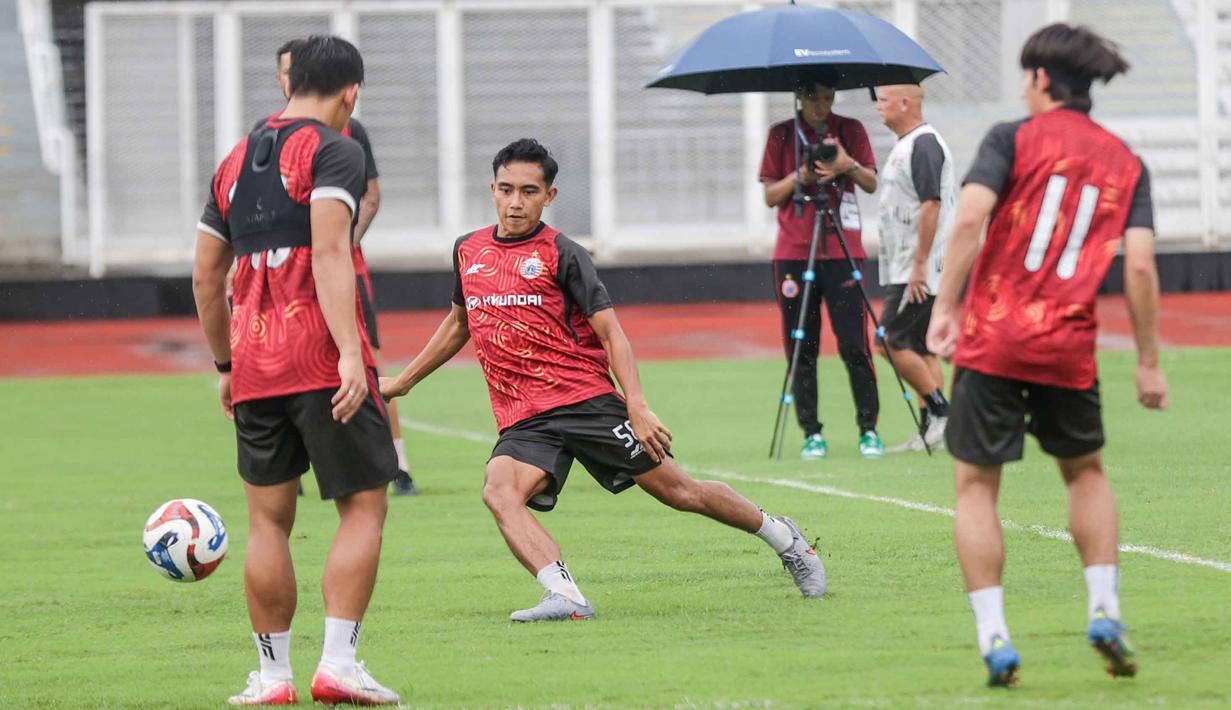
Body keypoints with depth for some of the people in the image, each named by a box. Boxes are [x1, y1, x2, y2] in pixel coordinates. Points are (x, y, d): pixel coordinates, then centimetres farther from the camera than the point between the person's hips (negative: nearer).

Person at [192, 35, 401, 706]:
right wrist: (351, 353, -22)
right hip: (322, 359, -6)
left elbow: (205, 277, 21)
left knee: (268, 520, 10)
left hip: (253, 368, 6)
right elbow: (329, 253, -17)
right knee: (364, 507, 1)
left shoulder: (236, 161, 18)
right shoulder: (334, 150, -3)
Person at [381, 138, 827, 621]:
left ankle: (782, 537, 23)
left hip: (587, 401, -4)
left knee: (678, 491, 1)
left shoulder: (561, 254, -3)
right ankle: (565, 596, -37)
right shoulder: (468, 252, 12)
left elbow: (612, 333, -6)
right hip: (523, 422, 4)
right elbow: (459, 322, 30)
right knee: (499, 491, -27)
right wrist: (402, 381, 33)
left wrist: (637, 406, -18)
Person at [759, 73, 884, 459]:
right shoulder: (781, 135, 10)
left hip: (842, 250, -1)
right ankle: (811, 434, 5)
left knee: (854, 344, -8)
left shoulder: (850, 130, 8)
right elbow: (770, 196, 7)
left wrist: (849, 166, -17)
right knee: (801, 347, 0)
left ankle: (869, 429, -2)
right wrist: (799, 178, -11)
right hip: (794, 251, 1)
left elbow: (872, 183, 2)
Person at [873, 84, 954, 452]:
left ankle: (941, 411, -8)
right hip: (904, 270, 10)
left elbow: (931, 205, -21)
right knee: (920, 348, 8)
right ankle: (931, 430, 8)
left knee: (894, 342, -11)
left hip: (921, 272, -10)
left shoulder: (924, 144, -14)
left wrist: (919, 266, -23)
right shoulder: (904, 146, 18)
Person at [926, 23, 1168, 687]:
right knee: (1086, 471, 26)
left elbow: (970, 217, -15)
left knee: (976, 486, 8)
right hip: (1068, 348, 3)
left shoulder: (1012, 139, 0)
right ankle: (1104, 608, 11)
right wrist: (1148, 363, 6)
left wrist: (945, 307, -12)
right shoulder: (1125, 163, 9)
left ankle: (993, 637, -2)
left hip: (992, 340, -3)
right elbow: (1139, 267, 0)